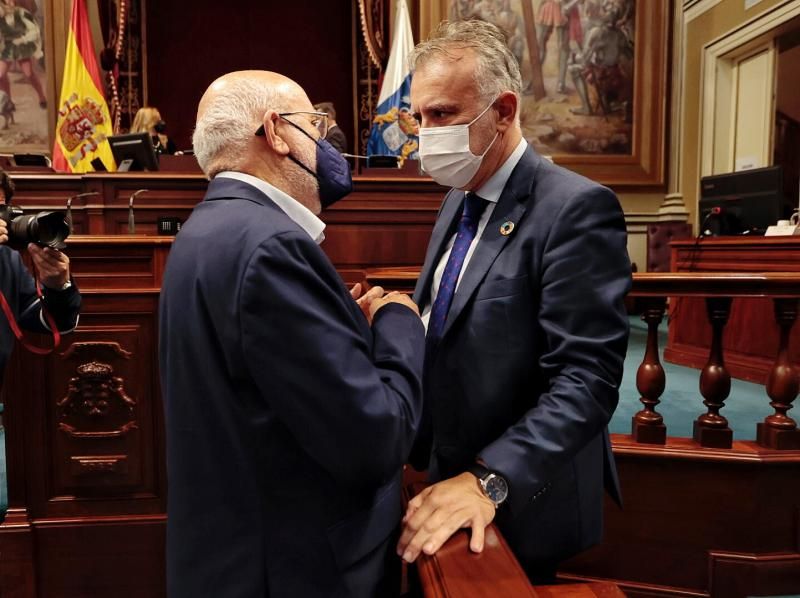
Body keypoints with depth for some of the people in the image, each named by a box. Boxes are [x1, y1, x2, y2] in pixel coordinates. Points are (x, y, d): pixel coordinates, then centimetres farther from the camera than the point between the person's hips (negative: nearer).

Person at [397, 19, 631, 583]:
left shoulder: (575, 209, -20)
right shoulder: (459, 198, 6)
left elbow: (586, 379, -25)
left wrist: (491, 480, -30)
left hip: (523, 504, -7)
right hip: (449, 475, 7)